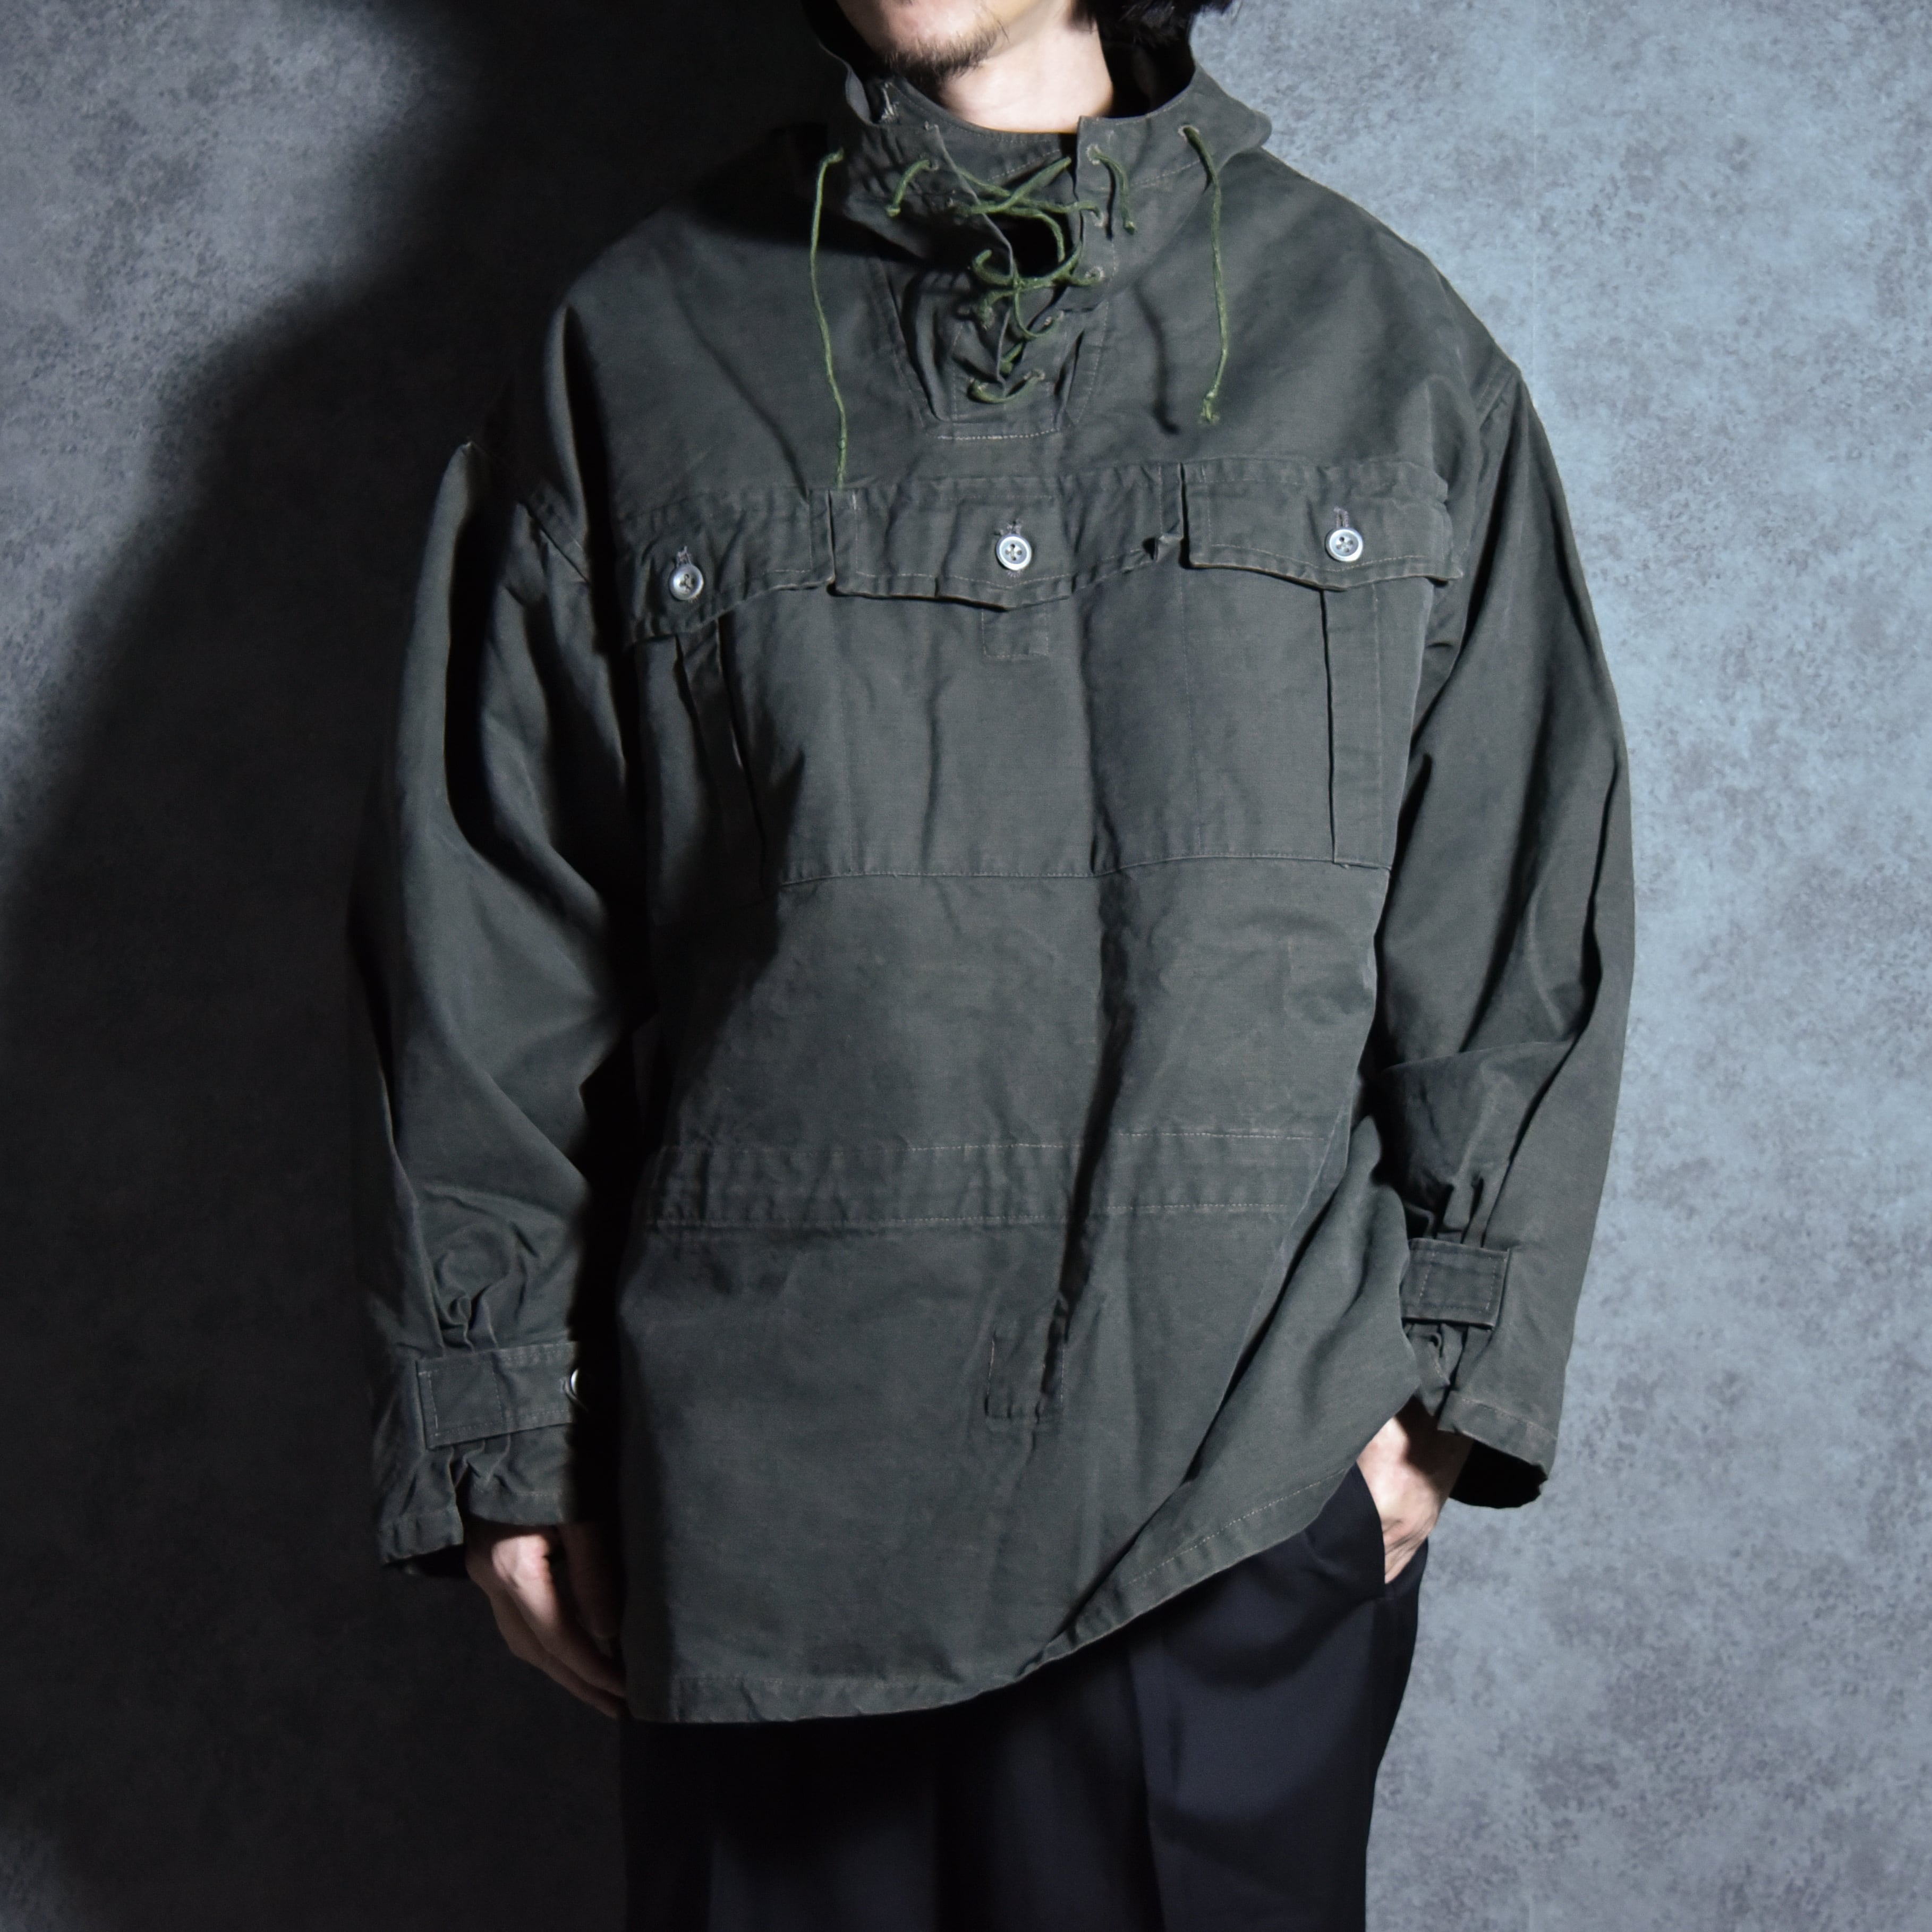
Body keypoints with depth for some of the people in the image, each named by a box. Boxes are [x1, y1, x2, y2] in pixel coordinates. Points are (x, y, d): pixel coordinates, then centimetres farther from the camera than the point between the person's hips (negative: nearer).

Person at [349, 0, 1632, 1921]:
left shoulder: (1389, 346, 7)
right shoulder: (639, 347, 5)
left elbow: (1520, 917, 7)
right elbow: (480, 935, 5)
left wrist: (1445, 1375, 1)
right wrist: (498, 1439, 2)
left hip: (1248, 1493, 1)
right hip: (762, 1497, 0)